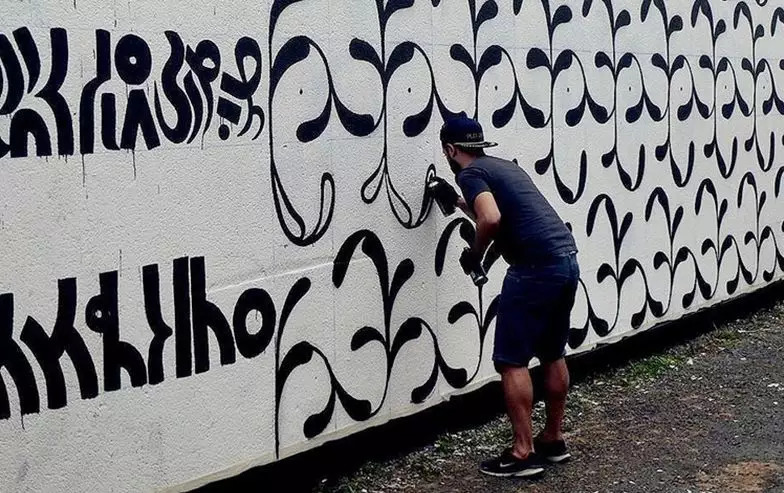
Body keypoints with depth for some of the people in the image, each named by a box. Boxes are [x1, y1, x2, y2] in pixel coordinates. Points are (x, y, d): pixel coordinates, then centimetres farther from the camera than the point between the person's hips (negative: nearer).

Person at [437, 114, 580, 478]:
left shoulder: (470, 174, -3)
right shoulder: (505, 167, 23)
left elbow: (492, 219, -21)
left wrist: (474, 254, -5)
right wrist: (464, 205, 43)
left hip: (536, 267, -9)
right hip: (567, 259, 9)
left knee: (511, 360, 0)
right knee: (553, 354, 20)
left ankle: (523, 453, 2)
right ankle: (553, 439, 31)